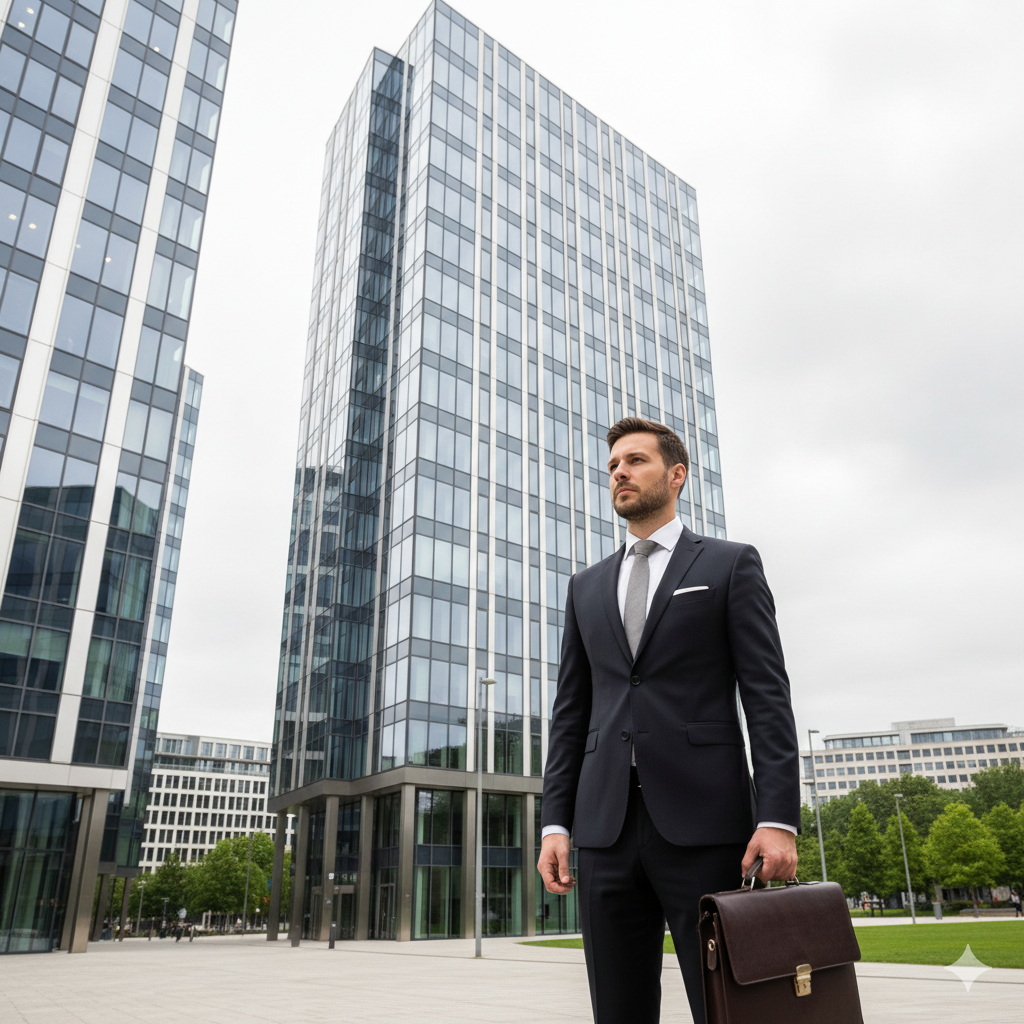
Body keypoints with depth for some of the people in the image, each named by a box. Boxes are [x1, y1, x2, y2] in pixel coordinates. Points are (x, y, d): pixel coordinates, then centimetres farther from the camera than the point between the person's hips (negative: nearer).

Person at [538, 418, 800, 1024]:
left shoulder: (731, 565, 7)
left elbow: (768, 696, -1)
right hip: (606, 826, 4)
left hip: (703, 822, -3)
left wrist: (779, 818, -12)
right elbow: (571, 711, 14)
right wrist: (554, 821, 6)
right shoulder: (587, 588, 18)